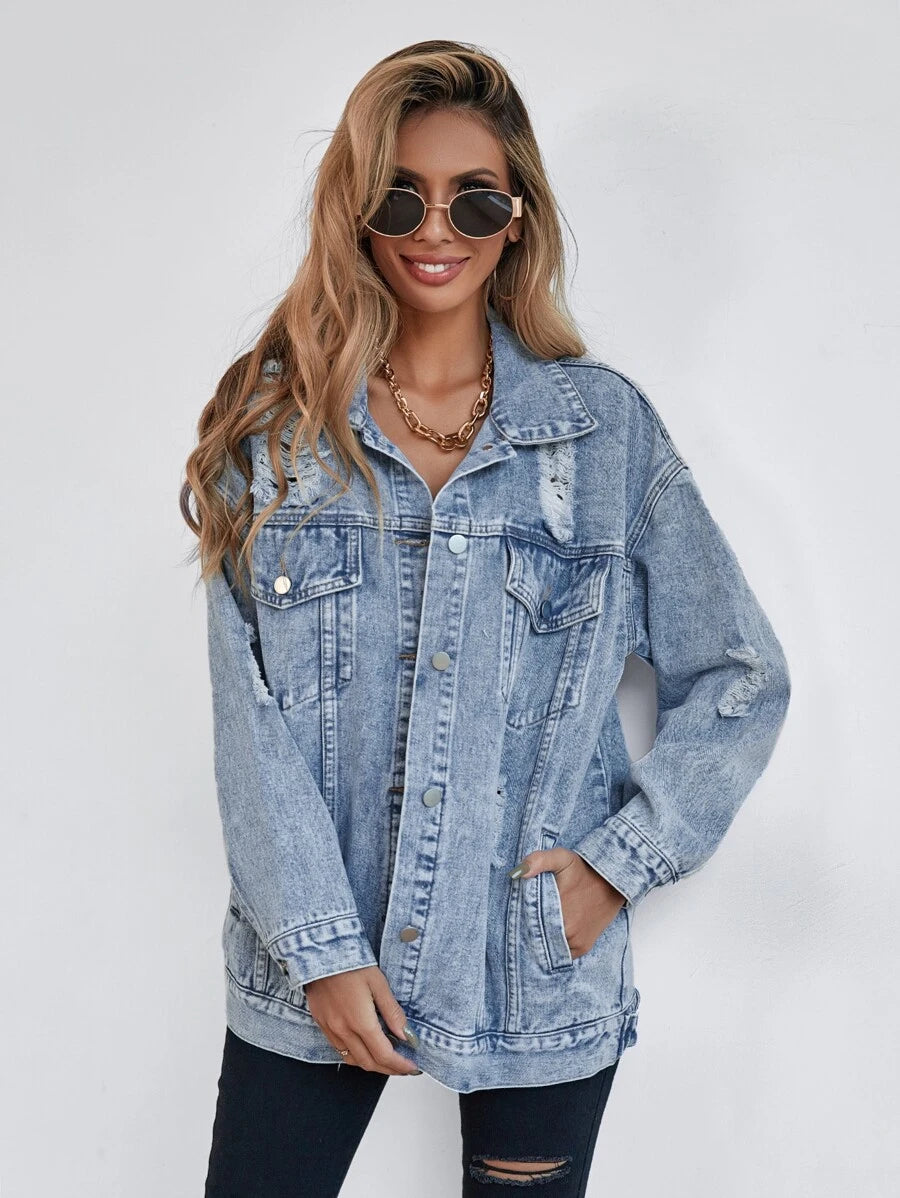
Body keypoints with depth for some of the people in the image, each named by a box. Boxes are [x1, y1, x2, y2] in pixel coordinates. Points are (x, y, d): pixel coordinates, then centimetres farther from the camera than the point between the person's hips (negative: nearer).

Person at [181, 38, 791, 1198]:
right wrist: (320, 948, -10)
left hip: (538, 973, 0)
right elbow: (248, 714, -4)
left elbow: (741, 678, 3)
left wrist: (623, 861, -6)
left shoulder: (608, 426, -1)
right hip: (310, 974, 1)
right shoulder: (276, 423, 0)